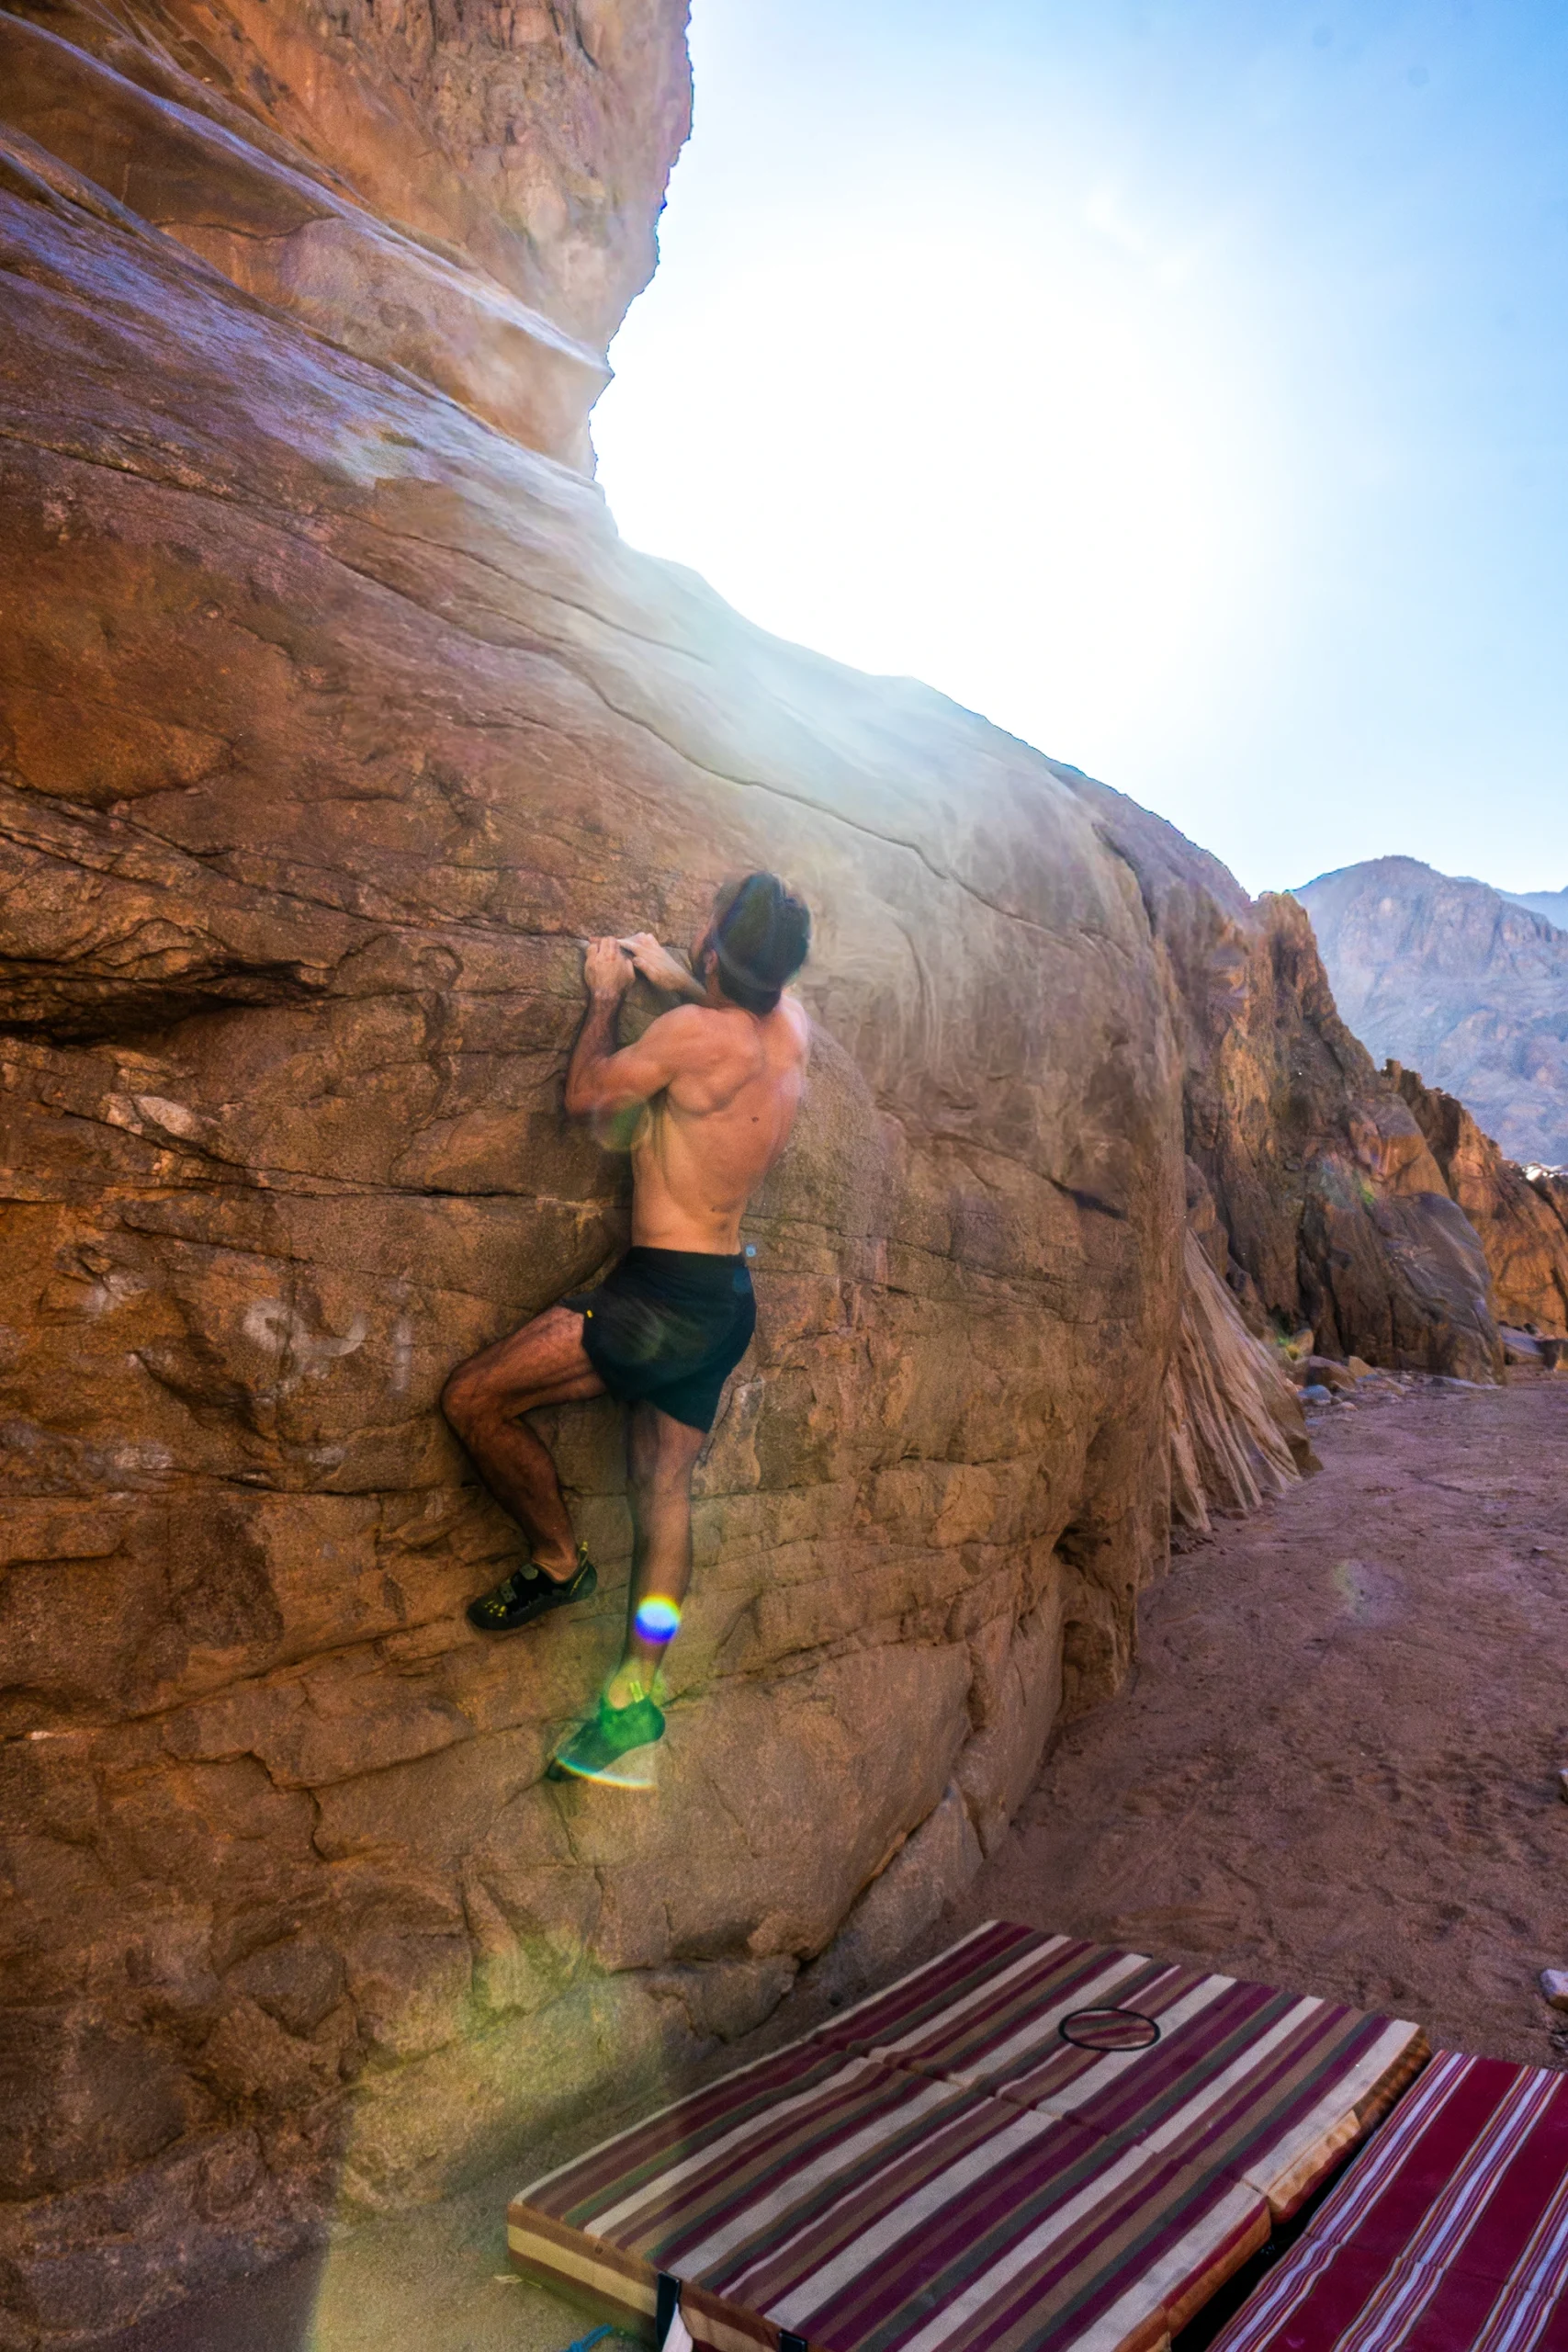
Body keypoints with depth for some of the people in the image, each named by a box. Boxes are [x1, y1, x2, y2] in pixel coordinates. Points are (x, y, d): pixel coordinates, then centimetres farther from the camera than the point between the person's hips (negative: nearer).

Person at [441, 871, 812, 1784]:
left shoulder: (692, 1033, -19)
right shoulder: (792, 1026, 3)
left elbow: (588, 1096, -3)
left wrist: (607, 994, 10)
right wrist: (666, 973, 27)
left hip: (662, 1297, -9)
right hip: (728, 1300, 9)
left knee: (475, 1400, -2)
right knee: (665, 1488, 14)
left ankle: (558, 1562, 14)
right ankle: (639, 1691, 20)